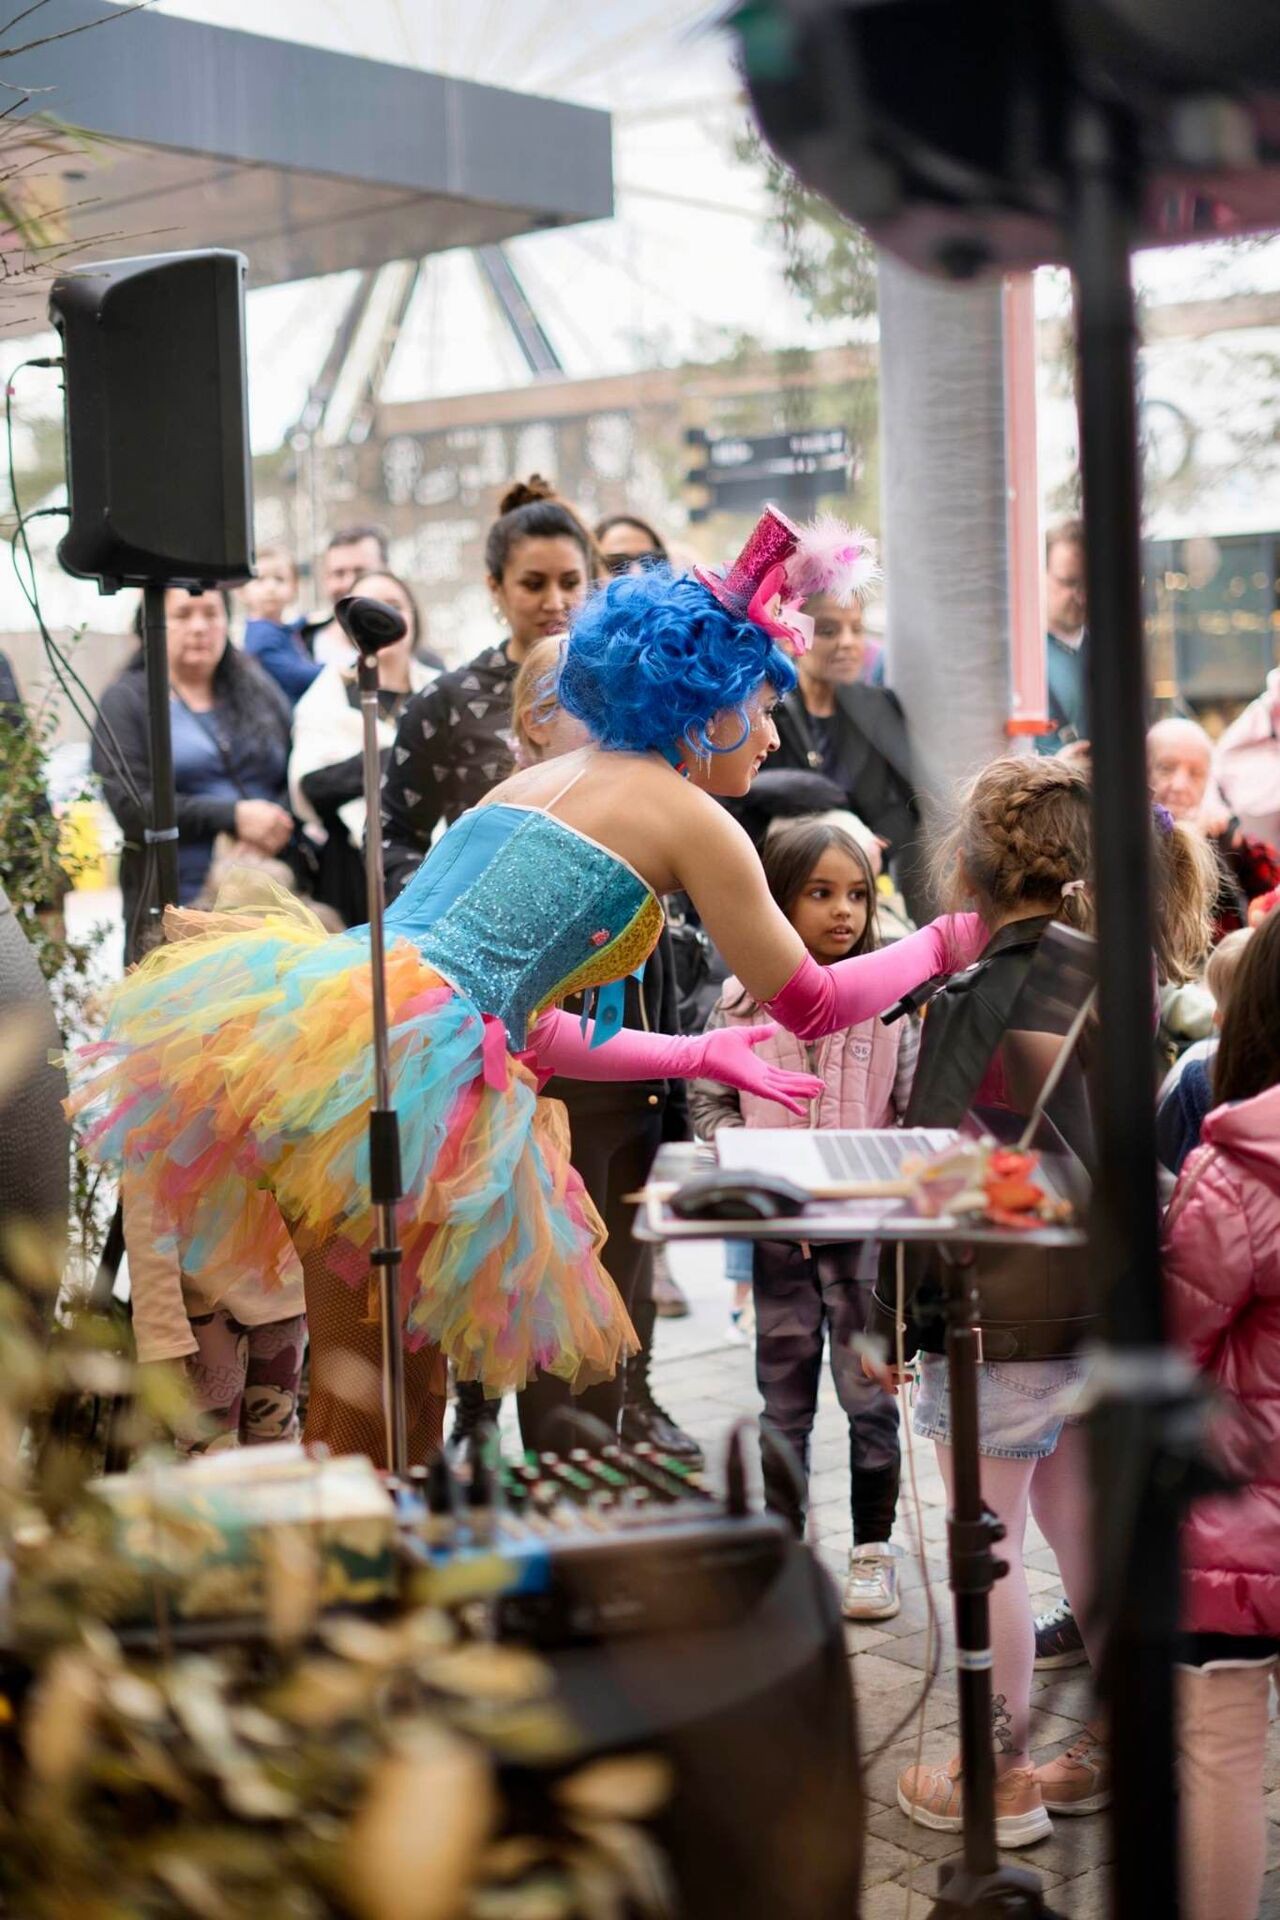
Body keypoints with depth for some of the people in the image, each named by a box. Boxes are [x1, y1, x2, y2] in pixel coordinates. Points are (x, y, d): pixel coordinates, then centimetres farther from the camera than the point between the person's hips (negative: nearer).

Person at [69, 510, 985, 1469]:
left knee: (378, 1382, 14)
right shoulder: (690, 816, 6)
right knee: (372, 1386, 0)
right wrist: (948, 940, 26)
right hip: (399, 1063, -8)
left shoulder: (532, 783, 29)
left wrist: (700, 1056, 40)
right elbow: (811, 1004, 10)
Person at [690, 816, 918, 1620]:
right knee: (784, 1396, 12)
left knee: (869, 1392, 6)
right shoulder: (745, 998, 0)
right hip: (774, 1229, 1)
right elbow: (709, 1099, 5)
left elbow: (918, 1109, -2)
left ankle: (873, 1548, 21)